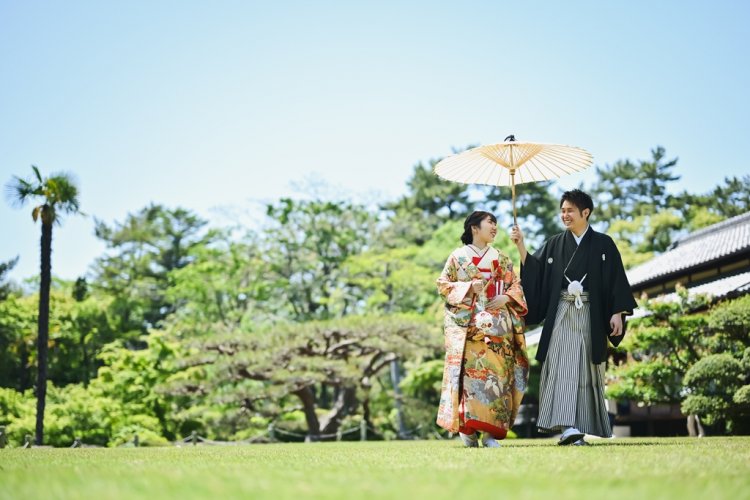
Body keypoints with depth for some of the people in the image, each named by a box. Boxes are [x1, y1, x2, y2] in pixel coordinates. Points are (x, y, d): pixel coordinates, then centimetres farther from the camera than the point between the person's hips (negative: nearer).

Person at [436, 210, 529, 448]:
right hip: (466, 321, -2)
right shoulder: (458, 256, 8)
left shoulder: (501, 259, 17)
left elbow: (516, 285, 14)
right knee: (470, 369, -12)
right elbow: (443, 285, 4)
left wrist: (505, 297, -7)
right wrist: (469, 287, -10)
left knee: (496, 370, -7)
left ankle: (490, 431, -6)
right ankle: (467, 426, -5)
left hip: (496, 323, 3)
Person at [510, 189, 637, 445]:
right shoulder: (554, 244, 11)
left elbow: (617, 281, 1)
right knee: (563, 366, -10)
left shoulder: (603, 244, 5)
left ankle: (579, 428, 7)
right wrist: (521, 245, -7)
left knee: (585, 370, 2)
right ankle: (567, 427, -17)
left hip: (590, 316, -1)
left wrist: (617, 313, -7)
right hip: (562, 315, 1)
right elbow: (533, 271, 3)